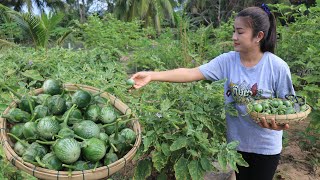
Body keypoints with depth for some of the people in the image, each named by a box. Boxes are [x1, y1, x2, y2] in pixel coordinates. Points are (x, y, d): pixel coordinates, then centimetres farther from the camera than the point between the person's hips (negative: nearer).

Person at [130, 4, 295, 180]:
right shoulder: (227, 61, -13)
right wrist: (152, 75, -28)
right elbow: (190, 73, -19)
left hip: (266, 146, -3)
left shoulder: (277, 67, -19)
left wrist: (279, 123, -31)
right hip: (237, 141, 3)